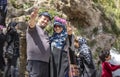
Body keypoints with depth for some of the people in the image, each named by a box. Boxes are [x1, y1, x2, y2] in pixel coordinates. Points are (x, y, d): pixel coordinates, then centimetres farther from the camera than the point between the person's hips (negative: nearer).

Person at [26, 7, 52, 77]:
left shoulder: (46, 33, 28)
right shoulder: (34, 27, 4)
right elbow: (31, 24, -21)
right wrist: (32, 19, -44)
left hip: (46, 62, 8)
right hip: (35, 61, -8)